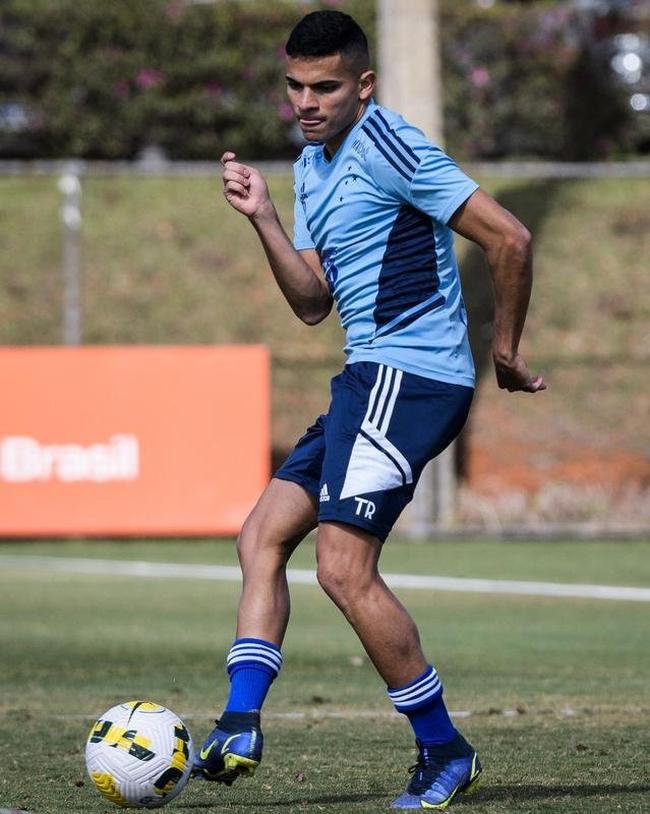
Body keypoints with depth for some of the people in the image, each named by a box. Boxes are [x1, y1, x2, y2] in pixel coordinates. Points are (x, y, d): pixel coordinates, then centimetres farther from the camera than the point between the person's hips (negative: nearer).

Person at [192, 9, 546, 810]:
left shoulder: (388, 147, -13)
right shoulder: (312, 166, 16)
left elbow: (509, 238, -15)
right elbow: (312, 301, 15)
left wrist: (505, 347, -6)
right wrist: (263, 219, 2)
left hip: (408, 376, -10)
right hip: (371, 381, 10)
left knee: (344, 569, -14)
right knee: (263, 537, 7)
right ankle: (239, 729, 1)